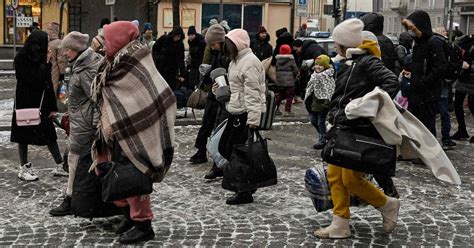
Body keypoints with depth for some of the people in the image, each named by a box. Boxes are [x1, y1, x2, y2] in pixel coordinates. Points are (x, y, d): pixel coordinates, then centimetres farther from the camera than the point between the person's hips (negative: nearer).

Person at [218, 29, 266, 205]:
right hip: (236, 113, 11)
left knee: (234, 152, -6)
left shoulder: (249, 62, -16)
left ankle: (245, 193, 5)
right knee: (224, 147, 14)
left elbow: (252, 93, -23)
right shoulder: (237, 61, 18)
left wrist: (253, 119, -27)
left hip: (246, 114, -11)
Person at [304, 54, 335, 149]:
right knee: (313, 121, 13)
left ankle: (322, 140, 11)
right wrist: (307, 100, 19)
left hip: (323, 102, -8)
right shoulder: (314, 75, 12)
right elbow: (310, 88, 21)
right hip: (314, 102, 8)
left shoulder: (328, 76, -13)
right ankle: (323, 135, 31)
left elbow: (330, 90, -19)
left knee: (321, 122, -2)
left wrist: (327, 102, -24)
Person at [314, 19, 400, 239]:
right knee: (335, 175, 7)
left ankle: (388, 205, 15)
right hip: (343, 129, 9)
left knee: (351, 179, -7)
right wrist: (333, 119, 12)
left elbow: (391, 82, -24)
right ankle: (340, 225, 14)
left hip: (360, 131, -9)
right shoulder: (347, 64, 14)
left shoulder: (368, 62, -13)